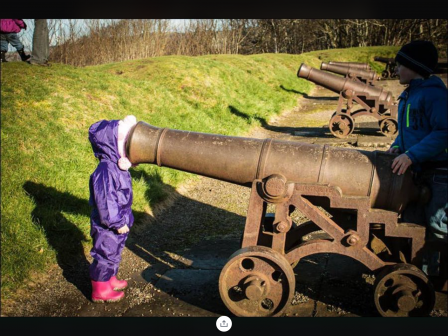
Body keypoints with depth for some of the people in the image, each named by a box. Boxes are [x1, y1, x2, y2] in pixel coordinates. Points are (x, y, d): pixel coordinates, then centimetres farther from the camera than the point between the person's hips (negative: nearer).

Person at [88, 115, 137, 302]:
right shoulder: (106, 171, -28)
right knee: (105, 255, 7)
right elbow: (105, 201, -27)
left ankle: (110, 280, 43)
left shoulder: (118, 167, 1)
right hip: (106, 227, -9)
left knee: (114, 253, 24)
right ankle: (100, 290, 24)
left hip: (118, 222, 9)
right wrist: (117, 222, -22)